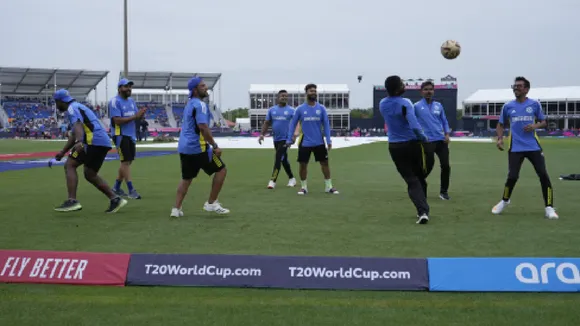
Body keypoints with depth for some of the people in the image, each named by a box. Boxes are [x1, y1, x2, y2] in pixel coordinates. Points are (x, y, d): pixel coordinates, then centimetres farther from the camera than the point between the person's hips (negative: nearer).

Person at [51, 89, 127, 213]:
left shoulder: (72, 108, -2)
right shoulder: (78, 107, 30)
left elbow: (78, 125, -23)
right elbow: (74, 134, 38)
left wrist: (79, 142, -40)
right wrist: (63, 152, 42)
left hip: (94, 141, -10)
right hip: (104, 142, 10)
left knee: (69, 166, -7)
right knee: (90, 175, 17)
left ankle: (72, 201, -18)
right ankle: (115, 199, 13)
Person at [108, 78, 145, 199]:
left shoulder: (131, 101, 13)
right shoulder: (115, 102, -11)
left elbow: (136, 118, 11)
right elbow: (117, 120, -20)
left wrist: (140, 115, -12)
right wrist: (134, 117, -24)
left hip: (131, 135, 8)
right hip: (120, 135, -8)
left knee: (128, 162, 11)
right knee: (126, 162, -9)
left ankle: (116, 187, 23)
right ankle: (131, 190, -7)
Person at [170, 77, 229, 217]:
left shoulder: (189, 104, 18)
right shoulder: (199, 104, -13)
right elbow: (203, 127, -23)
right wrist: (215, 146, -18)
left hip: (184, 147, 9)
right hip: (197, 147, -9)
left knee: (186, 178, 17)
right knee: (221, 169, 3)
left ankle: (176, 209, 9)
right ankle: (211, 203, 6)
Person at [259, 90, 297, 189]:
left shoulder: (291, 110, -4)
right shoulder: (272, 110, 7)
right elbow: (267, 123, 11)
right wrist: (262, 134, 1)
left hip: (285, 139, -5)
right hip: (276, 139, 5)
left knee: (278, 159, -11)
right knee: (284, 160, 14)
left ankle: (273, 181, -9)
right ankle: (292, 178, 28)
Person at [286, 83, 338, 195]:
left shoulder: (321, 108, 0)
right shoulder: (300, 109, -3)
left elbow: (326, 124, 2)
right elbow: (293, 124, 3)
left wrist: (329, 140, -5)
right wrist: (289, 139, -1)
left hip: (319, 142, 1)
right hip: (305, 143, -1)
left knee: (325, 163, 3)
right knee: (303, 164, 4)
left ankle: (329, 186, 14)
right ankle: (303, 187, 18)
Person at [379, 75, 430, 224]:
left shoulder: (382, 104, 1)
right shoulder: (405, 103, -16)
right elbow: (414, 125, -28)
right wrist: (423, 138, -15)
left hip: (394, 146, 4)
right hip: (412, 144, -3)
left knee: (411, 180, 3)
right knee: (420, 178, 16)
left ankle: (422, 211, -13)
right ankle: (423, 211, 23)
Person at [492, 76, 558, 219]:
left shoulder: (535, 104, 2)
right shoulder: (508, 106, 4)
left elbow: (543, 122, 10)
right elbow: (501, 125, 14)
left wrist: (535, 126, -12)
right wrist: (500, 139, -3)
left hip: (533, 147, 0)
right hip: (515, 148, 0)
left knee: (543, 175, -7)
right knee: (512, 177, -4)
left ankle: (549, 208, 2)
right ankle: (504, 201, 24)